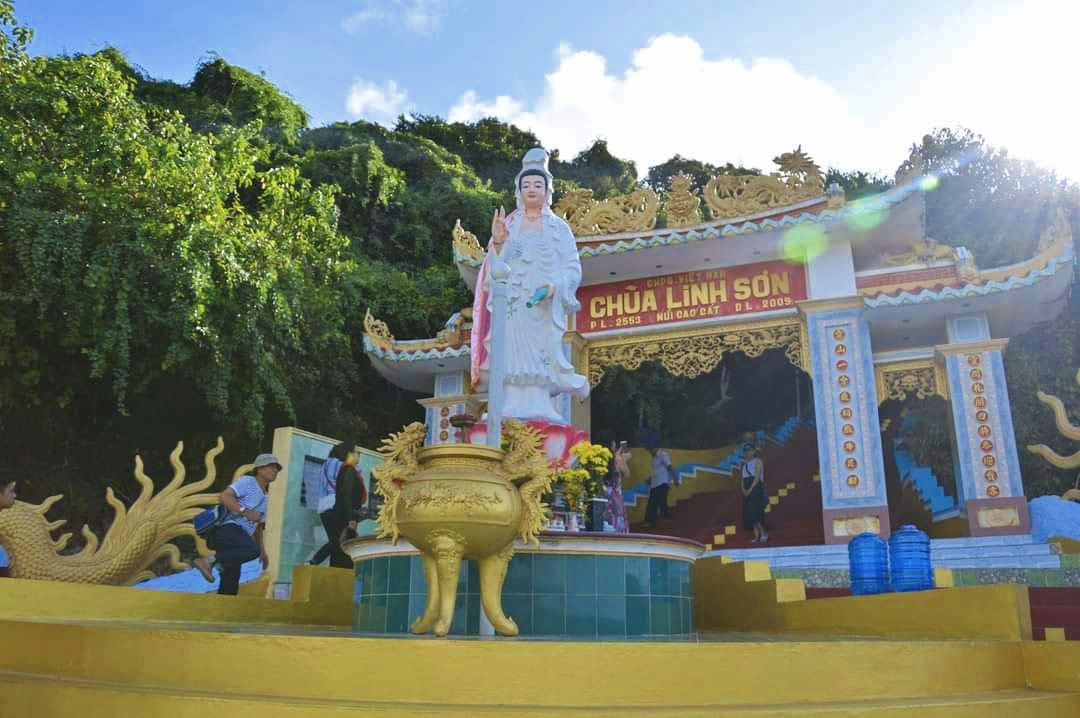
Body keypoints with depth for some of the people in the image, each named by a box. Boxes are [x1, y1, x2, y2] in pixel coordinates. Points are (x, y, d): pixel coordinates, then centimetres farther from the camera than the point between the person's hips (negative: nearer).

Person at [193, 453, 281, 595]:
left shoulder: (263, 498, 28)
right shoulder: (247, 482, 2)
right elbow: (224, 496, -13)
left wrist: (263, 551, 30)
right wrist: (245, 511, -22)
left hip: (239, 535, 9)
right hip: (228, 528, -9)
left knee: (231, 581, 2)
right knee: (252, 550, -35)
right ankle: (209, 561, -30)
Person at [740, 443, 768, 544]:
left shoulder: (758, 461, 1)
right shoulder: (745, 464, 22)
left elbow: (757, 477, -10)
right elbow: (743, 478, 14)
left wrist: (750, 489, -19)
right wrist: (743, 489, -5)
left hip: (756, 489, -7)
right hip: (747, 492, 7)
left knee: (754, 512, -19)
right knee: (749, 514, 0)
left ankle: (763, 534, -14)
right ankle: (756, 537, 0)